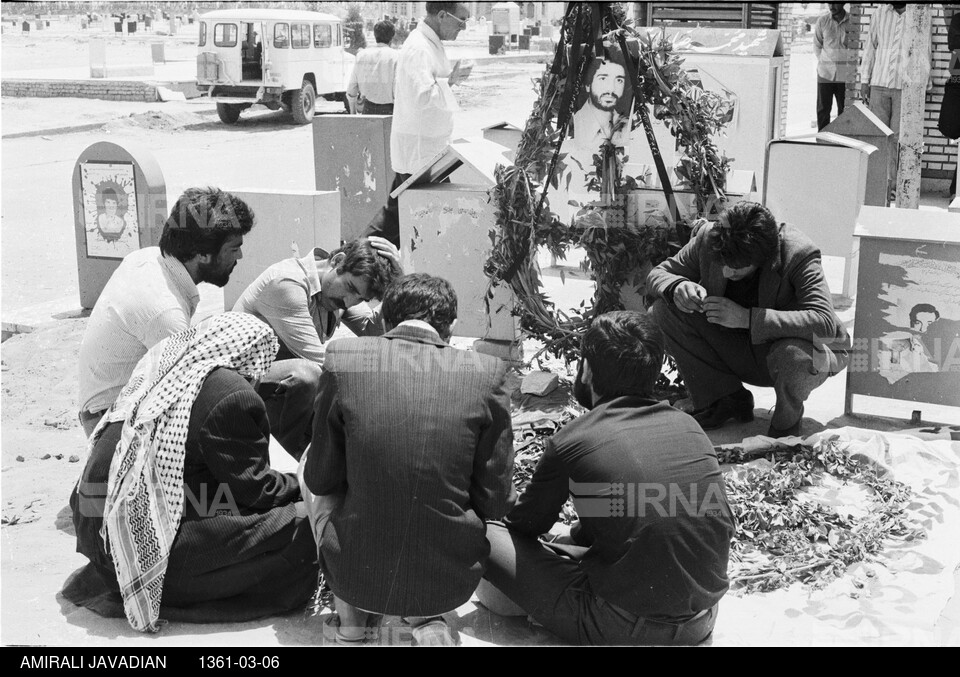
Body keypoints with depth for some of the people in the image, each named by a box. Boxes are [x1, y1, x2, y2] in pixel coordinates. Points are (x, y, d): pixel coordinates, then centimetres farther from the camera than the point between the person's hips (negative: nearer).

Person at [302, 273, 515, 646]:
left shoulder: (343, 357, -9)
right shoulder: (488, 373, -9)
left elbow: (320, 479, 0)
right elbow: (496, 502, -4)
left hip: (355, 575, -1)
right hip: (450, 582, 1)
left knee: (309, 468, 26)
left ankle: (351, 618, 21)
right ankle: (425, 620, 14)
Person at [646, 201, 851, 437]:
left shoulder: (799, 254, -27)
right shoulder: (708, 238, -16)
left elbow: (825, 323, -39)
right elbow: (658, 273, -2)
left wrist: (746, 317, -43)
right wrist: (677, 286, -28)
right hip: (738, 353, 4)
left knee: (792, 354, -42)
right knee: (663, 310, -14)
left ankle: (787, 419, -3)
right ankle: (728, 400, 0)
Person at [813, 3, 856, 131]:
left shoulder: (853, 21, -4)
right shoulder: (822, 20, -1)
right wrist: (824, 62, 4)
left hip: (846, 75, -1)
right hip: (825, 73, 1)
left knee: (844, 110, 4)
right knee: (822, 110, 3)